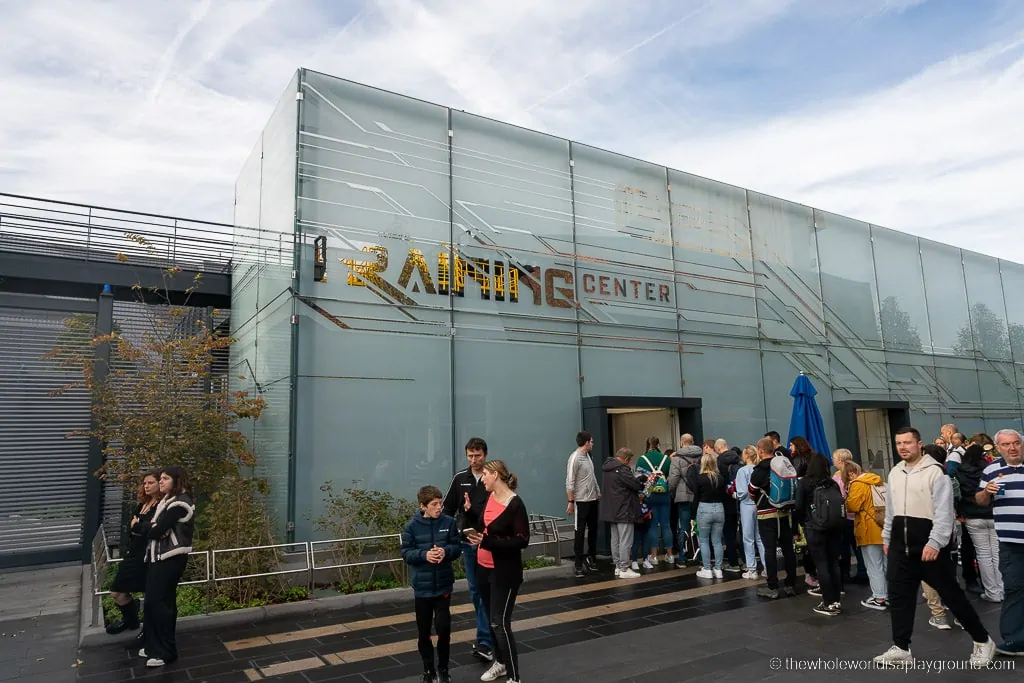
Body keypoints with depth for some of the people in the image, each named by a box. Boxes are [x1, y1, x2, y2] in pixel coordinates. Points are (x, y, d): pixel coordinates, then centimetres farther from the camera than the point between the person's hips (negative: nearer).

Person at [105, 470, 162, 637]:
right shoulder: (142, 504, 11)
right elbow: (129, 528, 4)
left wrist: (136, 526, -9)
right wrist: (140, 528, -15)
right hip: (133, 554, 9)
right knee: (117, 592, 16)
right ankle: (130, 620, 42)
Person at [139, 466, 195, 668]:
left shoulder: (180, 502, -18)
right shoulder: (166, 500, 14)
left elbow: (156, 530, -19)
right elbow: (148, 529, 12)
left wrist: (153, 528, 2)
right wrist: (155, 528, -8)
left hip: (171, 558, -9)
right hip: (158, 556, 9)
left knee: (160, 602, -5)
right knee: (153, 600, 13)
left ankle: (165, 651, 5)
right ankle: (154, 645, 25)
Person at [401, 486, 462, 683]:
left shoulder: (448, 522, -6)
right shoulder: (412, 526, -10)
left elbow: (457, 547, -1)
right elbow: (406, 553, -8)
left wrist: (446, 551, -21)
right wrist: (424, 555, -24)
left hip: (443, 585, 0)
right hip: (422, 586, 0)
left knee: (443, 627, -1)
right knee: (423, 632, 11)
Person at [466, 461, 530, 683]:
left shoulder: (515, 504, -19)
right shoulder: (490, 498, 2)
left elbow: (523, 541, -21)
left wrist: (487, 542, -25)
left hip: (505, 573, -7)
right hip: (485, 569, 7)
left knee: (500, 623, -4)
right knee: (491, 619, 19)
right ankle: (500, 663, 38)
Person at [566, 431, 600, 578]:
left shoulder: (587, 456, 11)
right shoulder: (575, 458, -14)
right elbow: (570, 482, -17)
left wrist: (598, 492, 12)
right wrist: (570, 502, -19)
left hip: (593, 500, 8)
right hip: (581, 501, -8)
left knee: (593, 530, 15)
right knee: (579, 533, -1)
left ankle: (591, 558, 28)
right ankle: (579, 565, 5)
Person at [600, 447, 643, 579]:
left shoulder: (607, 468, 11)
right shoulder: (622, 469, -19)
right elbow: (635, 484, -19)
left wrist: (640, 480, 10)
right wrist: (643, 484, 3)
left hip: (611, 511, 9)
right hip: (624, 511, -9)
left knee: (615, 540, 14)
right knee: (625, 541, -3)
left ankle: (618, 567, 22)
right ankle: (624, 569, -1)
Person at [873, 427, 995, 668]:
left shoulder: (935, 471, -12)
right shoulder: (895, 473, 11)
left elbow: (943, 511, -17)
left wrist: (934, 543, -23)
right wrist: (886, 538, 19)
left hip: (929, 543, -6)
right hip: (900, 542, 7)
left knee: (950, 593, 4)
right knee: (898, 595, 8)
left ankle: (982, 641, 26)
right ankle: (900, 649, 16)